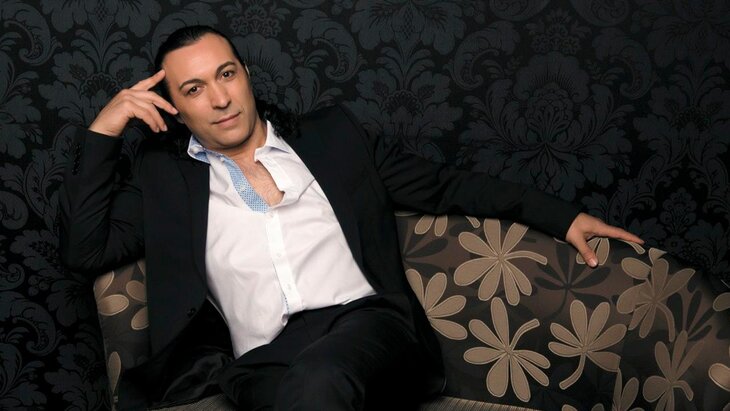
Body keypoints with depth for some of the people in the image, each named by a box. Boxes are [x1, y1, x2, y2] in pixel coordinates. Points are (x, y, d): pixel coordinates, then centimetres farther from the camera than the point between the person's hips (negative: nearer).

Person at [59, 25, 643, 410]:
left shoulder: (331, 134, 21)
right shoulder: (165, 175, 20)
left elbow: (441, 185, 22)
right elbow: (85, 248, 13)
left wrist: (560, 216, 17)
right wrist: (103, 131, 8)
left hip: (366, 326, 0)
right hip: (263, 364, 1)